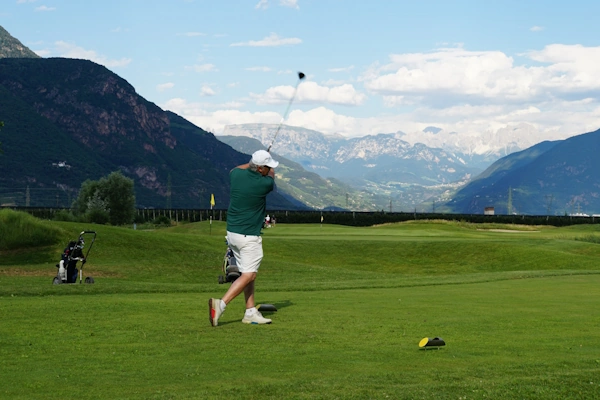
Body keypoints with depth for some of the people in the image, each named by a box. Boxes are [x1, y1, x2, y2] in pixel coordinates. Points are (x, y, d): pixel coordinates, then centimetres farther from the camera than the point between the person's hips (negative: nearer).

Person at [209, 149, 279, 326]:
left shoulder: (237, 174, -1)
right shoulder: (264, 184, -16)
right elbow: (271, 176, 11)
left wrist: (252, 163, 33)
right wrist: (270, 171, 32)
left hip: (232, 232, 8)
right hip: (249, 236, -8)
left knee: (248, 273, 12)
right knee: (248, 275, -5)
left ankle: (251, 312, 11)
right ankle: (221, 304, -19)